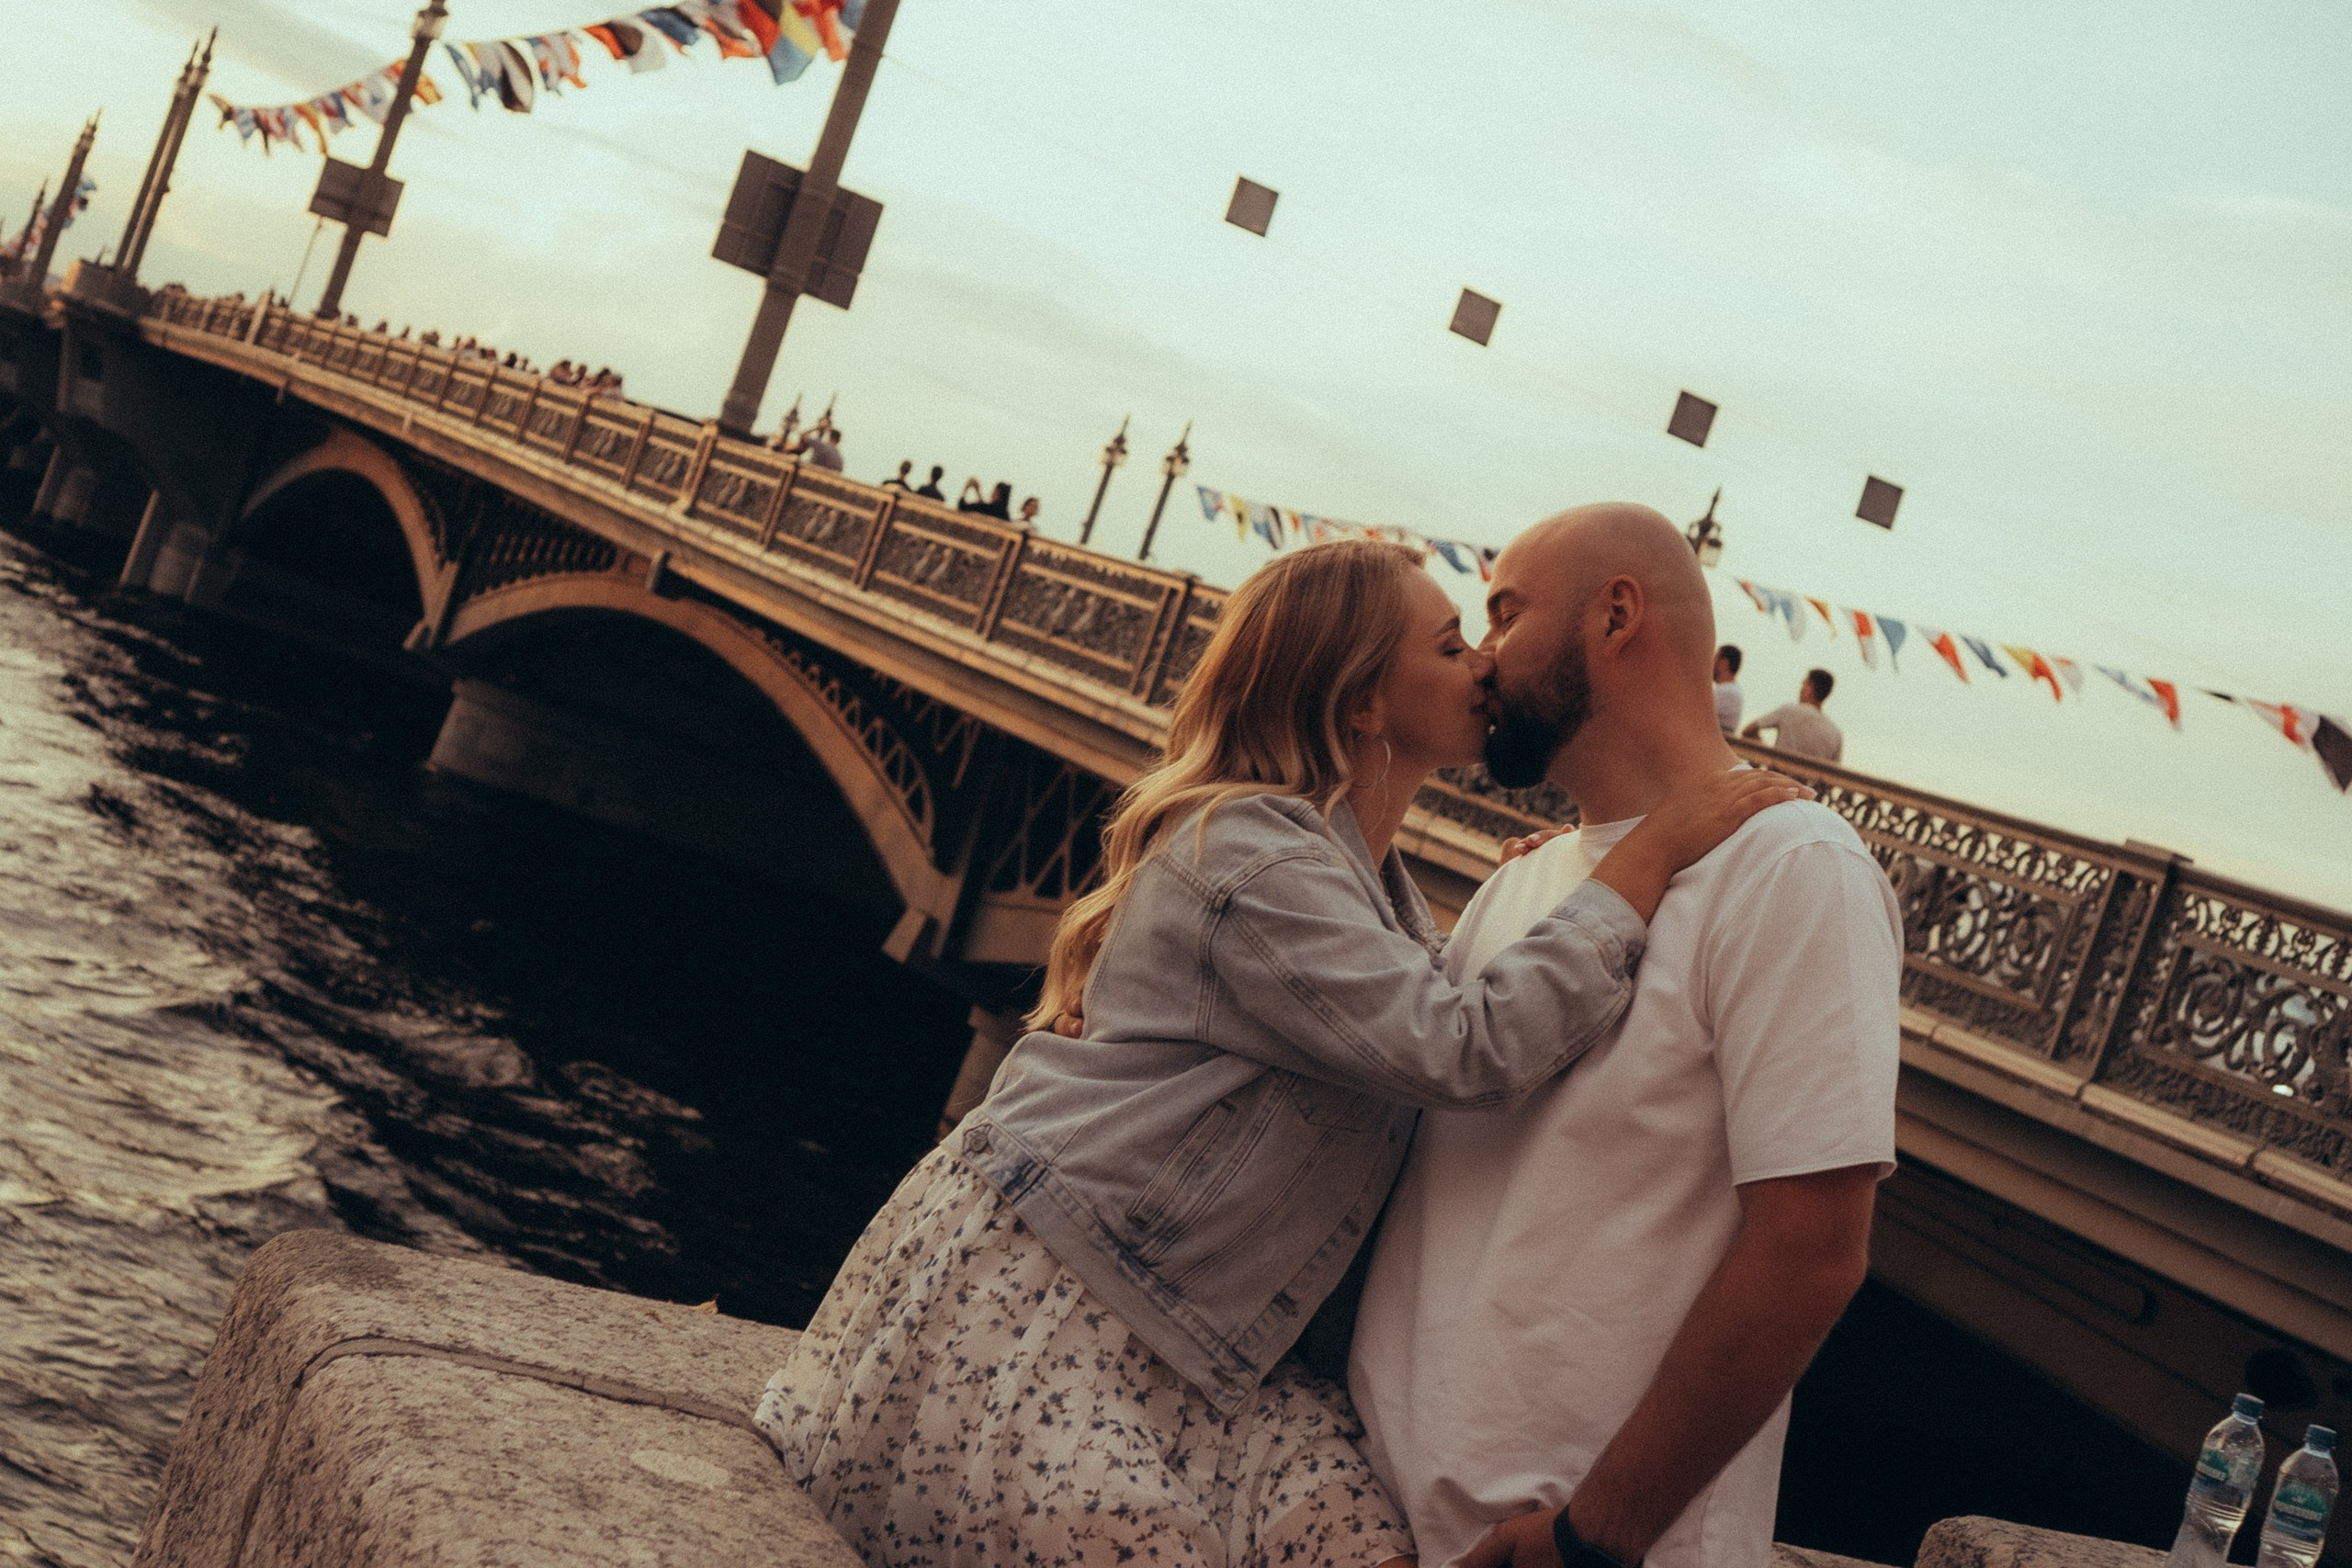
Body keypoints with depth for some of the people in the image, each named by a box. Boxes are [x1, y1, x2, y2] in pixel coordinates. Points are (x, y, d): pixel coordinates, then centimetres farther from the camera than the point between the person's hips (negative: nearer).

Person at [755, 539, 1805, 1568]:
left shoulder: (1369, 877, 14)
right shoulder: (1255, 861, -18)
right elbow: (1467, 1051, -27)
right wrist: (1652, 855, -21)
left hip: (1185, 1341, 9)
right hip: (1032, 1292, -8)